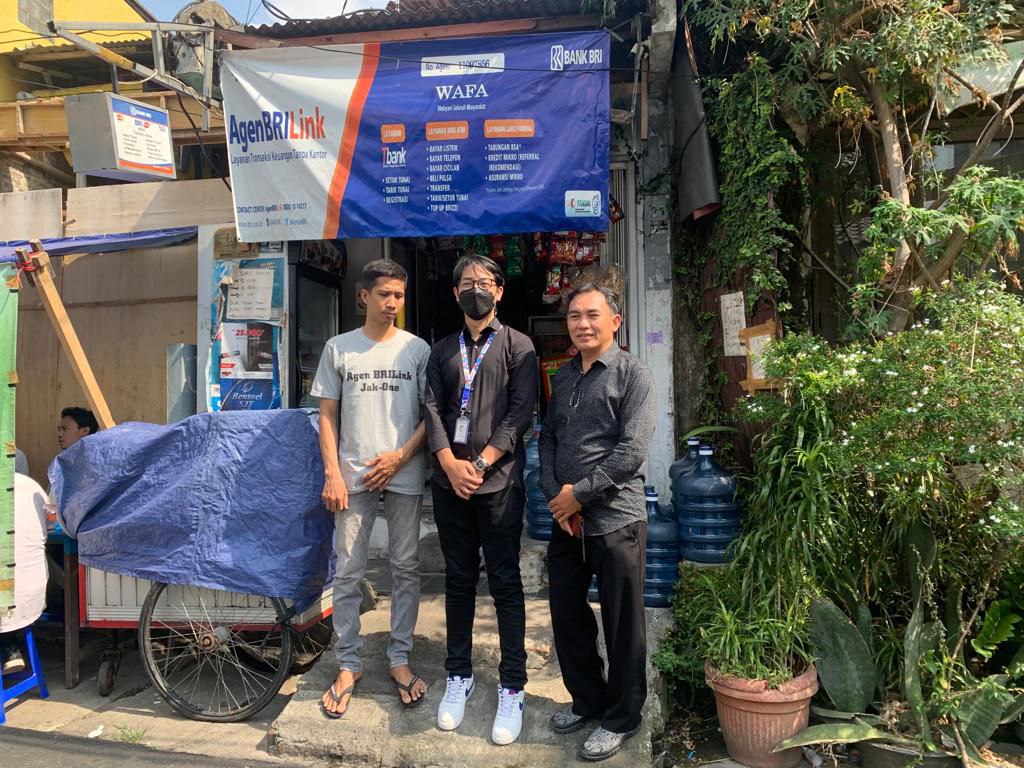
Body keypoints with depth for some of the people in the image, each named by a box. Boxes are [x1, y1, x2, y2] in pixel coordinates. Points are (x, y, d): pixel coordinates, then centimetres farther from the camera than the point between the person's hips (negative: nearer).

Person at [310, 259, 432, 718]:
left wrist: (400, 456, -10)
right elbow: (327, 415, 5)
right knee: (347, 573, 4)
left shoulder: (417, 349, 3)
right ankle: (348, 664, 19)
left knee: (405, 569, 7)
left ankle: (400, 659, 22)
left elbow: (431, 413, 3)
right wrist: (332, 473, -4)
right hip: (353, 475, 0)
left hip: (404, 474, 0)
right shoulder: (339, 348, 5)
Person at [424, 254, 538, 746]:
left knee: (505, 583, 2)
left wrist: (482, 463, -13)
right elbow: (432, 409, 5)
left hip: (499, 481, -3)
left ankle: (513, 687, 13)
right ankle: (459, 676, 25)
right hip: (450, 481, 4)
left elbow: (521, 410, -6)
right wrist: (450, 462, -10)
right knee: (459, 580, 11)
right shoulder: (442, 351, 14)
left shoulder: (517, 346, 3)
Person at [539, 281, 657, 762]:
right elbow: (547, 438, 10)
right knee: (566, 613, 15)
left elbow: (633, 451, -15)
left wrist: (578, 493, -14)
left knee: (622, 624, 7)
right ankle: (587, 699, 37)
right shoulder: (562, 377, 11)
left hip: (615, 519, -6)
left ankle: (620, 718, 26)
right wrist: (555, 495, -5)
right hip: (565, 519, 6)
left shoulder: (633, 375, -7)